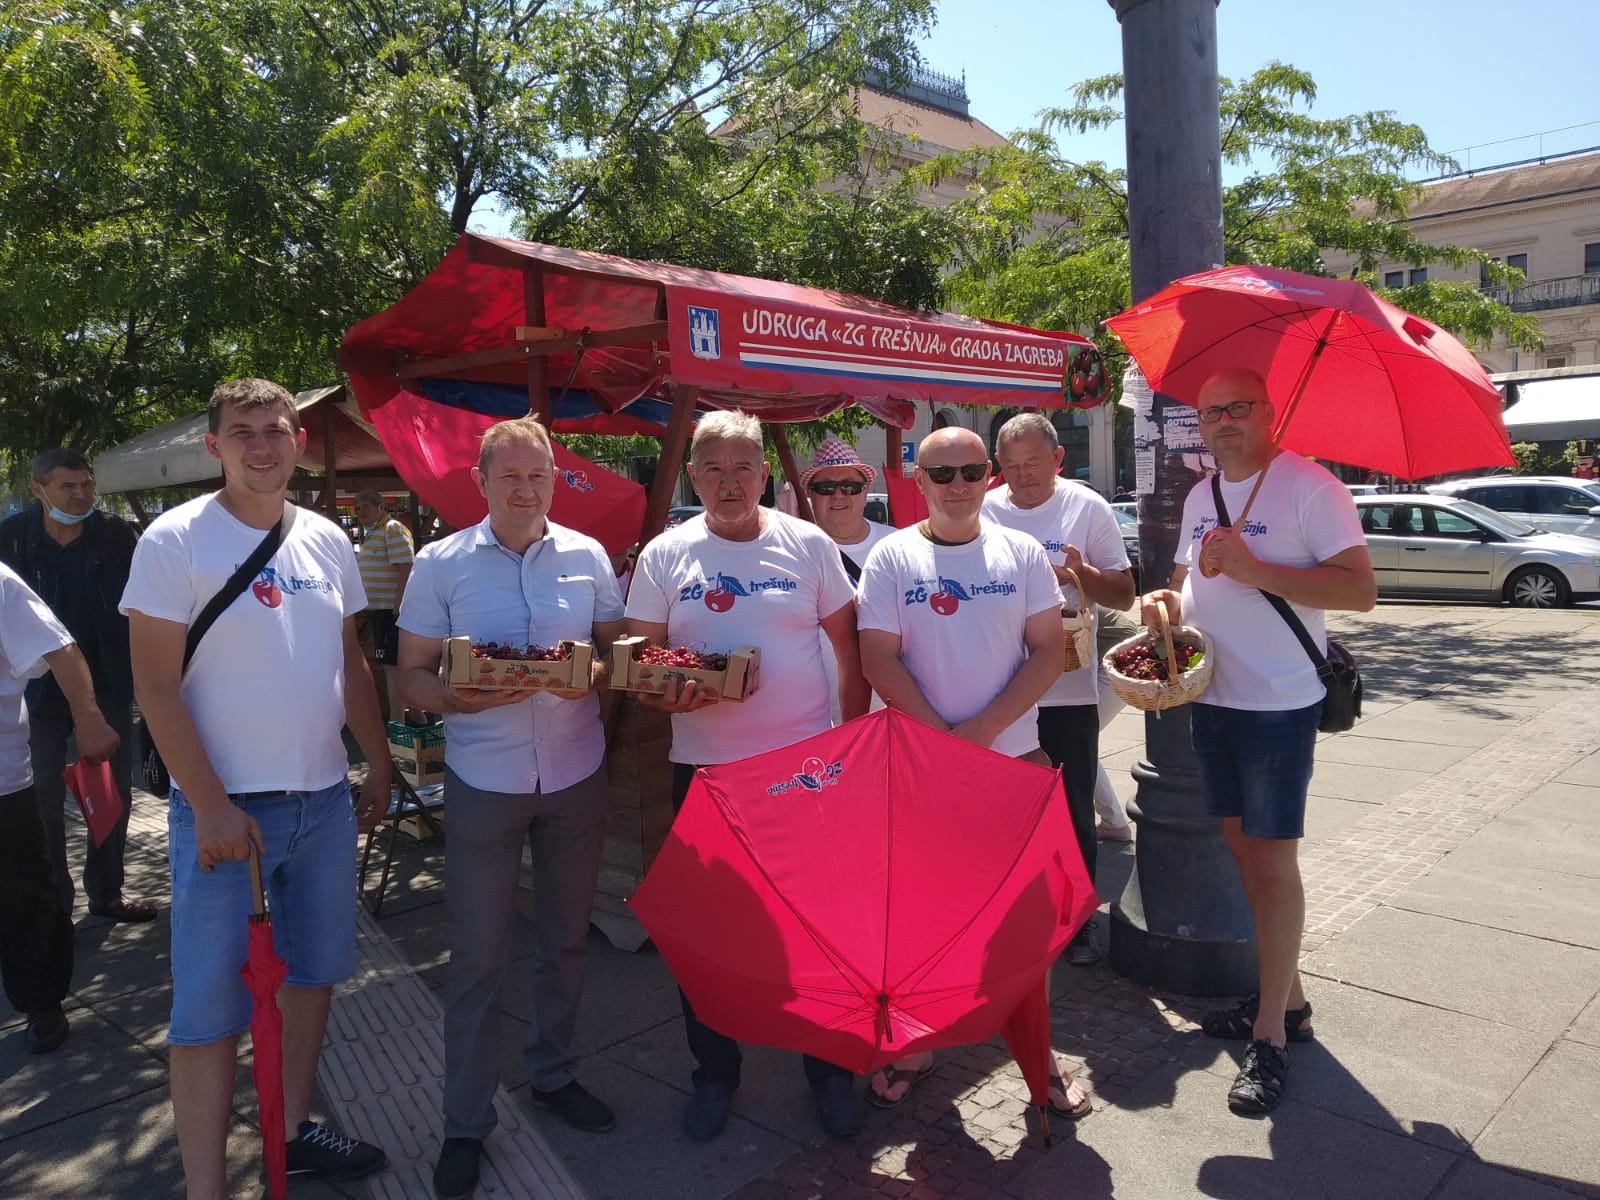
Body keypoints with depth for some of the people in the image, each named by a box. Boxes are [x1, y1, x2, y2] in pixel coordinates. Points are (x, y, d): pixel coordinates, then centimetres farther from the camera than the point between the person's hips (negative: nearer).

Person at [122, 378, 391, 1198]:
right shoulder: (176, 539, -9)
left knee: (314, 972, 17)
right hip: (224, 808, -5)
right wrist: (210, 806, -16)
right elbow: (155, 685, -12)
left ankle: (291, 1131, 35)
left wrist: (378, 763, 13)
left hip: (326, 800, 6)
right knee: (209, 1007, 1)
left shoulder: (327, 540, 6)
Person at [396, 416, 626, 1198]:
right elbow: (412, 676, -3)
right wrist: (461, 698, -23)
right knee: (477, 956, 6)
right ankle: (466, 1122, 23)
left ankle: (553, 1075, 37)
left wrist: (595, 676, -16)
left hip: (577, 776, 3)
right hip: (483, 783, -2)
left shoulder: (587, 556, 2)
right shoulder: (441, 563, -4)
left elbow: (619, 649, 6)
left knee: (565, 936, 16)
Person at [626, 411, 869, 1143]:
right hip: (703, 767, 1)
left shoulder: (808, 545, 0)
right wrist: (665, 694, -20)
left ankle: (830, 1068, 30)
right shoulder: (663, 557, 1)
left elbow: (851, 650, 5)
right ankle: (714, 1072, 32)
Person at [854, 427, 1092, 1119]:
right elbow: (880, 660, -6)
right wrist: (943, 736, -13)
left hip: (1014, 756, 1)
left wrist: (984, 728, -12)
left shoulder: (1022, 554, 3)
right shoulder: (891, 557, -1)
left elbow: (1048, 652, -1)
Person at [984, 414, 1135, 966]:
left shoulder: (1088, 508, -2)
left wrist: (1083, 574, -19)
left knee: (1074, 815, 9)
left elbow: (1124, 594, 0)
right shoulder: (982, 512, 2)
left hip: (1069, 690, -1)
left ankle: (1078, 920, 26)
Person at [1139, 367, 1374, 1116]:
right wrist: (1167, 600, -1)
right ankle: (1286, 997, 30)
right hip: (1210, 697, 8)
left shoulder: (1308, 487, -12)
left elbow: (1360, 589, -18)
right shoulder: (1200, 497, 12)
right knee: (1243, 846, 14)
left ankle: (1270, 1035, 9)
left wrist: (1255, 570, -26)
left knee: (1272, 858, -3)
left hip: (1278, 704, -7)